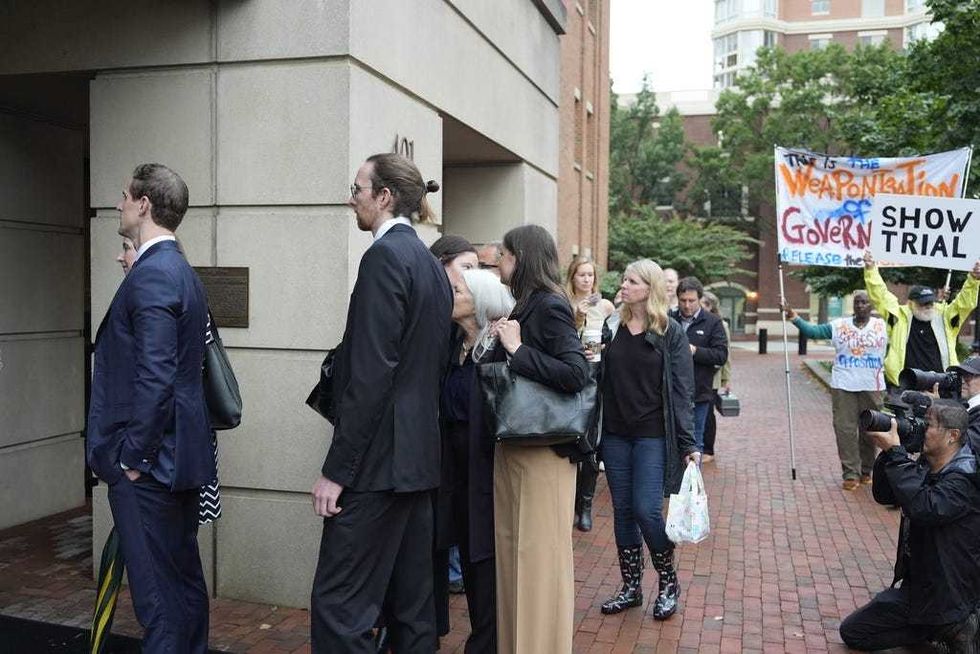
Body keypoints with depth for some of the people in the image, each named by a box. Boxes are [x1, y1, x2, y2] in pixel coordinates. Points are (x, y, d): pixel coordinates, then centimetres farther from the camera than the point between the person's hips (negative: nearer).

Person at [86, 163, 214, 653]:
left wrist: (132, 456, -16)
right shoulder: (181, 271, 13)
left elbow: (154, 377, -24)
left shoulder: (151, 274, -16)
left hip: (146, 465, -10)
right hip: (179, 456, 10)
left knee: (156, 592, -1)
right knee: (185, 578, 18)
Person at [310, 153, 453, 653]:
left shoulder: (385, 255, -12)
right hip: (418, 455, 10)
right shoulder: (430, 263, 15)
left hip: (378, 459, -10)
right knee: (411, 604, 15)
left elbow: (371, 373, -19)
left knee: (339, 602, -4)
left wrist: (336, 469, -16)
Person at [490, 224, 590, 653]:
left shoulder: (550, 307, -13)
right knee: (512, 551, 16)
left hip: (542, 451, -9)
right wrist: (501, 341, 3)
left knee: (538, 554, 1)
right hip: (513, 446, 9)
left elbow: (577, 374, -24)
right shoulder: (526, 305, 12)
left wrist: (517, 349, -19)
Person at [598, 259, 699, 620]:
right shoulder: (611, 326, 6)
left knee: (646, 510, -7)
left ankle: (668, 583, 16)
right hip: (615, 435, 4)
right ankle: (631, 586, 22)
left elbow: (682, 391, -6)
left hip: (652, 435, -4)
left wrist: (688, 444, -10)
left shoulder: (671, 333, -4)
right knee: (623, 511, 9)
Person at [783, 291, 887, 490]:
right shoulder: (839, 325, 3)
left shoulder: (881, 325, 6)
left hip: (872, 387, 0)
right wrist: (796, 319, -14)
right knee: (845, 429, -2)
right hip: (843, 386, 0)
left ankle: (866, 471, 24)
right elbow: (814, 330, -3)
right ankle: (850, 474, 4)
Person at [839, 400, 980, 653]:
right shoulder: (927, 466, 3)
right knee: (852, 632, 15)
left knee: (853, 632, -2)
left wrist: (895, 453, -35)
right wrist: (887, 452, -12)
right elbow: (883, 495, 3)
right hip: (917, 583, 9)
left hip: (946, 593, -9)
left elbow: (923, 508, -39)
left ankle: (951, 628, 0)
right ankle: (947, 627, 10)